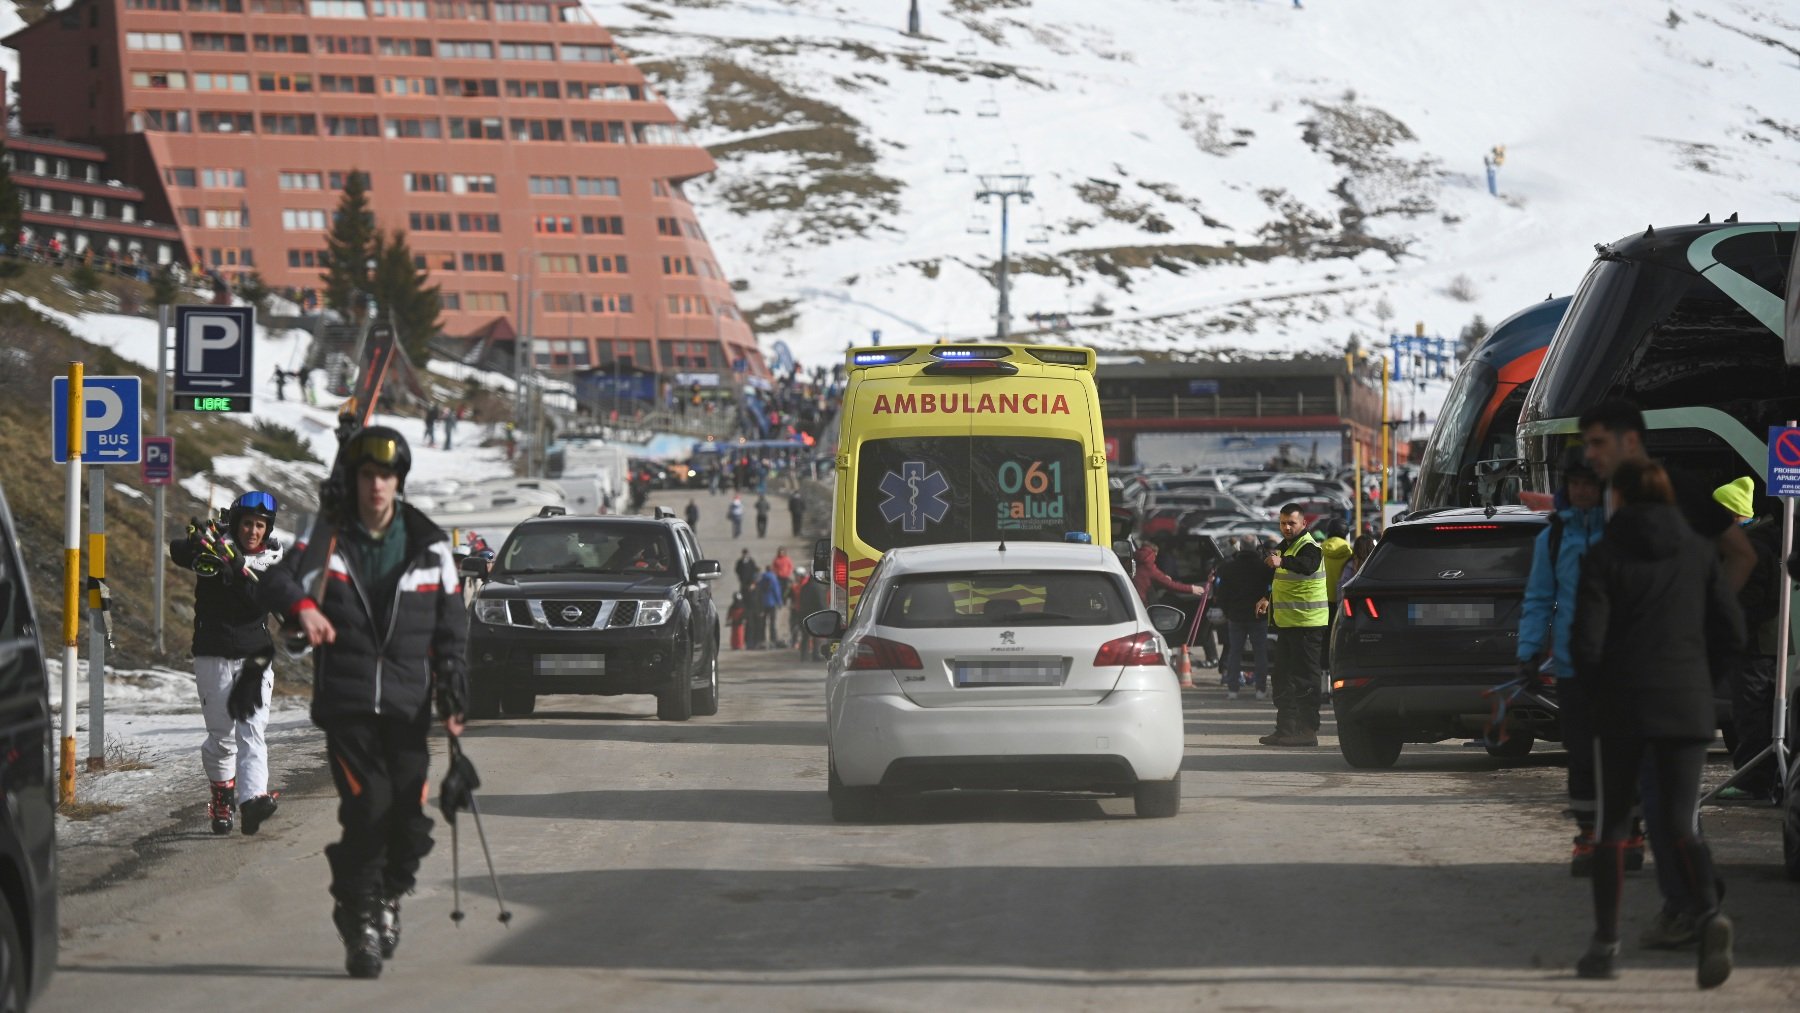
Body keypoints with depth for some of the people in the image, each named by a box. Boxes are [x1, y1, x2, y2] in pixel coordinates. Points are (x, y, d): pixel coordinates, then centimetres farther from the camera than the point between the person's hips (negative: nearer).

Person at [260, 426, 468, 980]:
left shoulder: (428, 546, 8)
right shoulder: (326, 536, 4)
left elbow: (451, 628, 13)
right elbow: (280, 580, -11)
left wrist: (453, 699, 5)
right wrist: (302, 605, -34)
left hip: (407, 704, 2)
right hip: (345, 701, -2)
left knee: (409, 814, -4)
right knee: (367, 806, -16)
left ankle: (389, 894, 25)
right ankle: (358, 919, -2)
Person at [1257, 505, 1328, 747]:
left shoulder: (1309, 547, -14)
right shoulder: (1285, 546, 17)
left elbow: (1307, 565, -39)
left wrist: (1282, 561, -56)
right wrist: (1269, 600, 19)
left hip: (1307, 623, -10)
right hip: (1287, 624, 10)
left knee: (1305, 679, -8)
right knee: (1283, 678, 13)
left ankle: (1308, 730, -6)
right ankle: (1285, 729, 18)